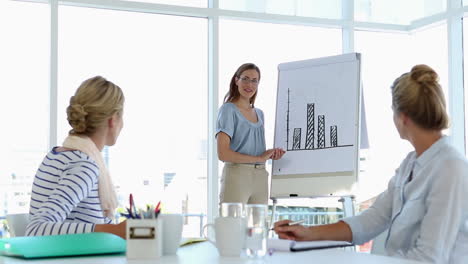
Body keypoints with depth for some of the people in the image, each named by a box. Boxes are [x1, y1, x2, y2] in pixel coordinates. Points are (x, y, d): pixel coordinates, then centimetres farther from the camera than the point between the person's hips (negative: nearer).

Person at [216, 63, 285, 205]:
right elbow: (223, 153, -12)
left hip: (260, 178, 6)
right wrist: (258, 158, -9)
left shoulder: (259, 113, 18)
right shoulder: (229, 109, -2)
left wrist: (271, 154, 6)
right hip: (236, 177, -6)